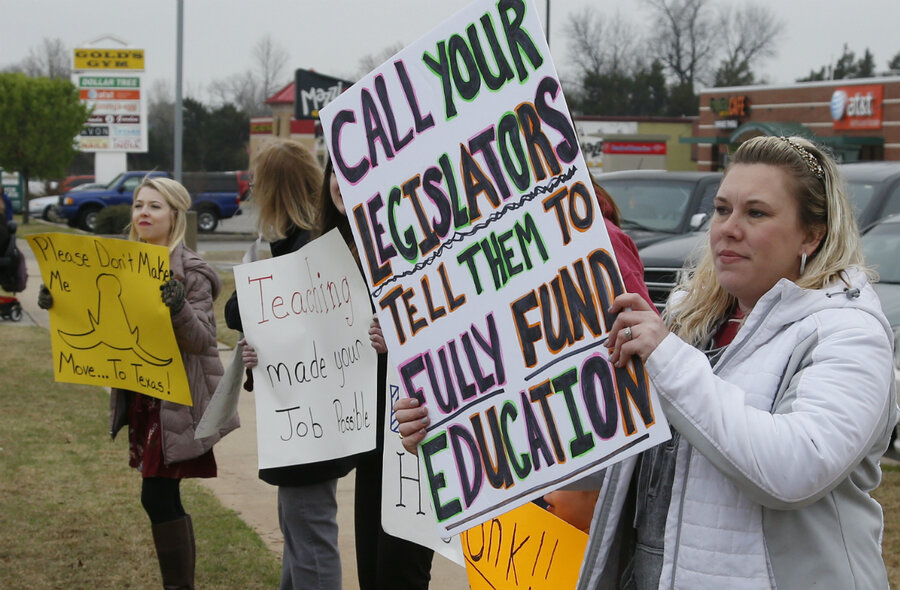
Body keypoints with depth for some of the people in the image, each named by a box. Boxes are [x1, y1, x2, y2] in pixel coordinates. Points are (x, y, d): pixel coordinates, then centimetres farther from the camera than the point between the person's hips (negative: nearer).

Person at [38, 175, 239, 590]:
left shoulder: (190, 272, -10)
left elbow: (201, 339, -15)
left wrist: (179, 308, -33)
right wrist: (60, 304, -2)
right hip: (141, 399, 7)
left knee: (158, 496, -10)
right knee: (164, 497, 10)